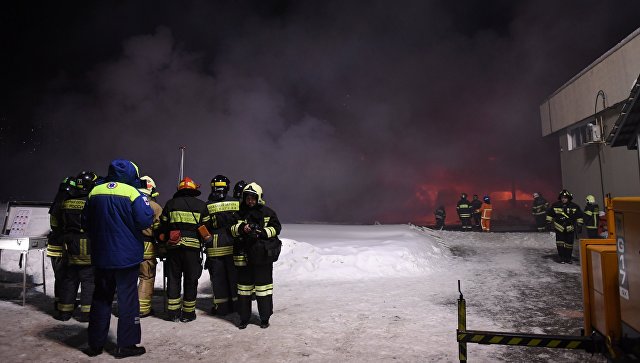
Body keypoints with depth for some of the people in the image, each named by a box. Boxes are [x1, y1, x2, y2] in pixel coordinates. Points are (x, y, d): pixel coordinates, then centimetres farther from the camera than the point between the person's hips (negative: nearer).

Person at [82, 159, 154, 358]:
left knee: (101, 298, 17)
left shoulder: (95, 192, 3)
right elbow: (145, 220, -19)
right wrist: (146, 204, 0)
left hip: (101, 256, 5)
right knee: (128, 298, 5)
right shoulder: (133, 192, -13)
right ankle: (126, 345, 11)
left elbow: (86, 220, 11)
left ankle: (95, 344, 25)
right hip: (127, 256, -5)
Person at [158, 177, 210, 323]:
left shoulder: (170, 204, 8)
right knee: (191, 279, 7)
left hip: (173, 246, 2)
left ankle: (173, 312, 16)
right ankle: (188, 313, 12)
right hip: (193, 246, -2)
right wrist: (201, 242, 19)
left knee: (173, 278, 11)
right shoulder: (201, 205, 4)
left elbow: (163, 226, 9)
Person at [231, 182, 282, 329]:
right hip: (244, 255, 3)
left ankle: (265, 318, 17)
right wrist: (241, 228, -14)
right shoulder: (239, 213, 9)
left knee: (263, 284, 3)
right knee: (244, 285, 10)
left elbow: (276, 228, 0)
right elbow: (231, 229, 7)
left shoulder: (267, 212, 2)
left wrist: (261, 233, -14)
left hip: (263, 255, -2)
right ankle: (244, 317, 23)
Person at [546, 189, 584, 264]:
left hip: (570, 228, 1)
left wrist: (579, 225, 6)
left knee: (569, 244, 6)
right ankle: (562, 258, 3)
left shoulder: (574, 207, -1)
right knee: (560, 243, -7)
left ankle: (568, 258, 19)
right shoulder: (555, 206, -2)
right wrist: (549, 222, 7)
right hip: (559, 228, -1)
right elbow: (549, 213, 9)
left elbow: (579, 216, 8)